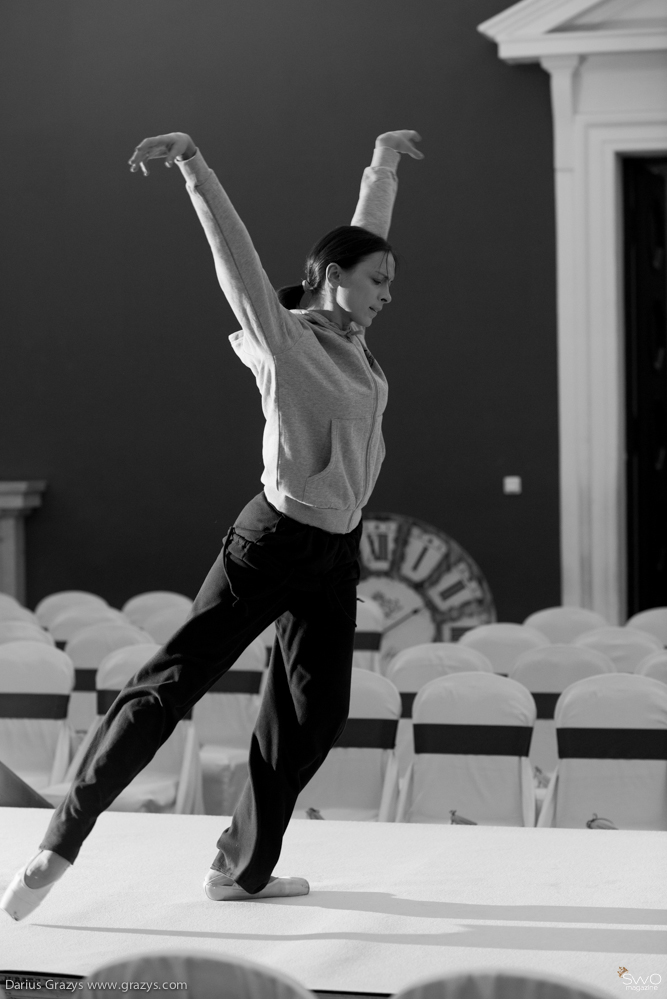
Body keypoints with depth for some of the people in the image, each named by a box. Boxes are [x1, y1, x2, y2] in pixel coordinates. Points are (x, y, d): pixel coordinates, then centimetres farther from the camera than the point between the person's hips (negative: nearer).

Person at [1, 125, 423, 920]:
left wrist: (383, 160, 36)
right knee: (172, 683, -6)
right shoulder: (283, 340, -10)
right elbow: (235, 252, -22)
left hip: (335, 557, 8)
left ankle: (245, 869, 16)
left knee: (311, 716, 7)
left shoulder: (347, 337, 8)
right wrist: (193, 164, -33)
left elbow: (364, 230, 23)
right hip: (274, 543, -8)